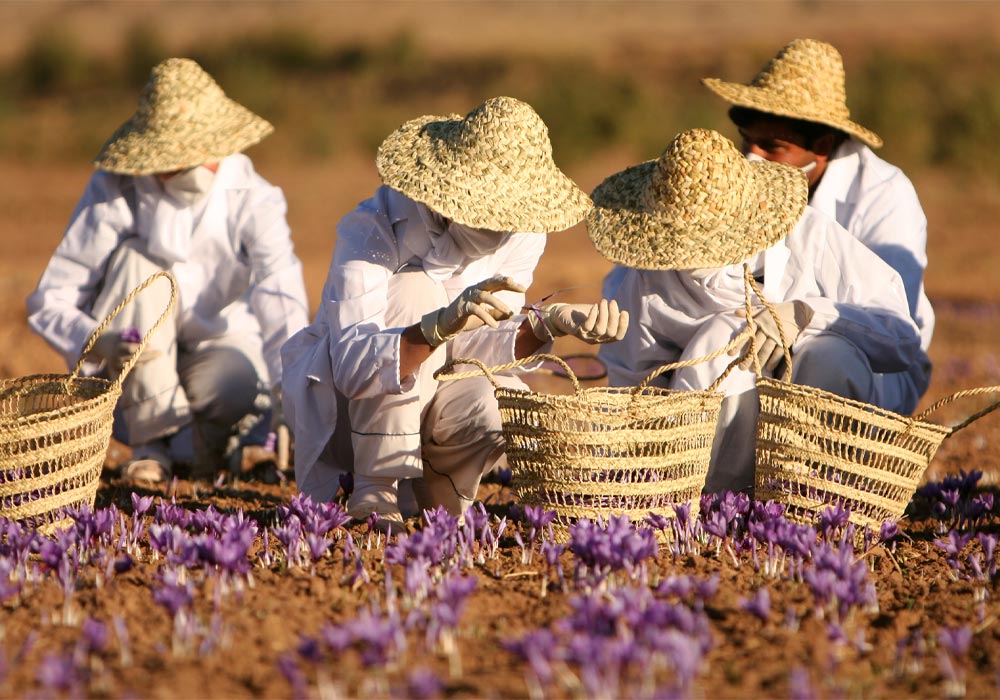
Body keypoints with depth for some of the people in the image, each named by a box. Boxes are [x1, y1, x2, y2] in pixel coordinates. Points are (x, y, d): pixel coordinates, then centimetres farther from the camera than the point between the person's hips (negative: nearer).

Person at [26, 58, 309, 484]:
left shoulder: (252, 201, -17)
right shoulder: (114, 192, -17)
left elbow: (282, 302, -30)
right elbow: (48, 302, -18)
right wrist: (99, 343, -40)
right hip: (135, 371, 1)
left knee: (235, 387, -38)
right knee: (138, 258, -28)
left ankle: (212, 432, 3)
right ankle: (153, 442, -19)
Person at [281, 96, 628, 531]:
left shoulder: (521, 236, -10)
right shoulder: (372, 230, -27)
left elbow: (469, 348, -15)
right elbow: (354, 366, -39)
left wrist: (549, 324, -32)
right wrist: (440, 327, -55)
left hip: (436, 391, 4)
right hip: (339, 399, -4)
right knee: (413, 289, -30)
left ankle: (436, 481, 6)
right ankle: (375, 493, -22)